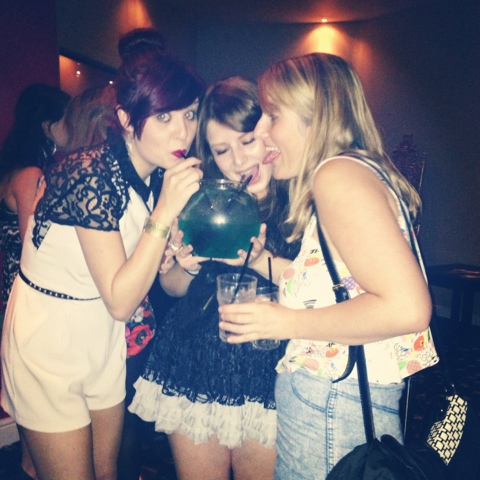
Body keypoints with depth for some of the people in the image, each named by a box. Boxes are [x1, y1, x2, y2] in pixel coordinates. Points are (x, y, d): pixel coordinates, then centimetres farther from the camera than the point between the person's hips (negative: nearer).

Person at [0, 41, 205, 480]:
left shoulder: (158, 175, -4)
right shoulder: (90, 174, -26)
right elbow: (121, 301, -27)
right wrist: (164, 213, -32)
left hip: (105, 340, 6)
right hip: (49, 342, -6)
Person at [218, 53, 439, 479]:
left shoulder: (338, 173, -17)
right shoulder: (353, 171, 12)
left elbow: (408, 307, -24)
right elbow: (332, 280, 9)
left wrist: (287, 322, -17)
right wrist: (256, 259, 8)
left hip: (333, 404, -9)